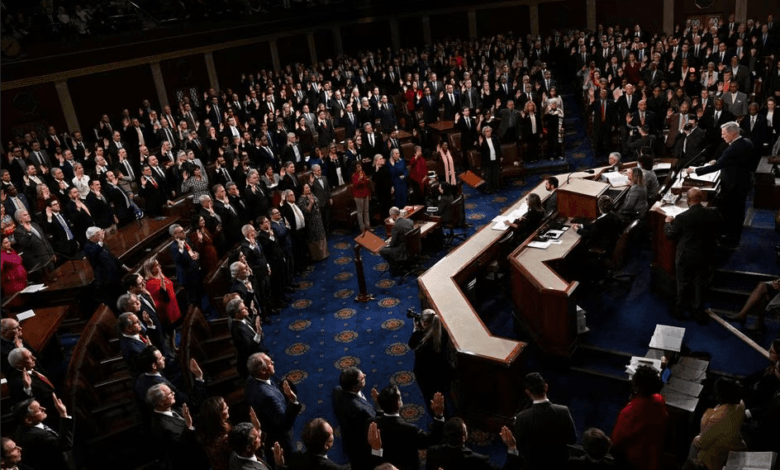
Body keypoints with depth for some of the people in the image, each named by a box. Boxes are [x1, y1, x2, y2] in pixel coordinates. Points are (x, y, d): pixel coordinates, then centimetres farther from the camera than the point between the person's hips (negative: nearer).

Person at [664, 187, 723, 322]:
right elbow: (718, 227, 7)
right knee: (700, 284, 20)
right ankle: (697, 310, 33)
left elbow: (671, 235, -11)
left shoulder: (682, 218, -25)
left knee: (683, 285, 16)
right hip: (704, 257, 3)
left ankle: (680, 310, 31)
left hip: (685, 258, -3)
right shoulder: (713, 213, -14)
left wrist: (668, 222, 7)